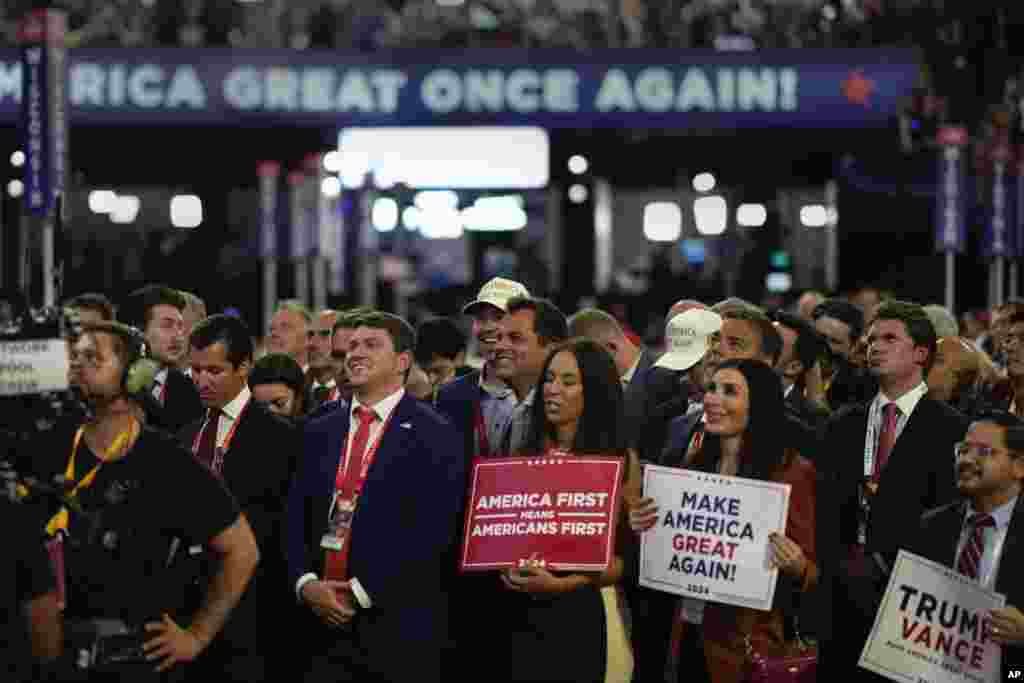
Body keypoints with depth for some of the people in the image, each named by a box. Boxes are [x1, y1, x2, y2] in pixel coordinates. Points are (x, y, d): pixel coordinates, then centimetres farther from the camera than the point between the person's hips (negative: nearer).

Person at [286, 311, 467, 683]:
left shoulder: (434, 436, -5)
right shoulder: (319, 432, 14)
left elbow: (431, 532, -13)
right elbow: (297, 519, 11)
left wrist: (362, 592, -14)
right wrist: (306, 582, -7)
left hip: (399, 627, -4)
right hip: (324, 623, 5)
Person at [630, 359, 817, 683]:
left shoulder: (792, 471, -9)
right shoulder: (694, 462, 5)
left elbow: (813, 573, -6)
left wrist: (797, 567, -27)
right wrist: (643, 528, -2)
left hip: (747, 643, -5)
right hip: (687, 632, 5)